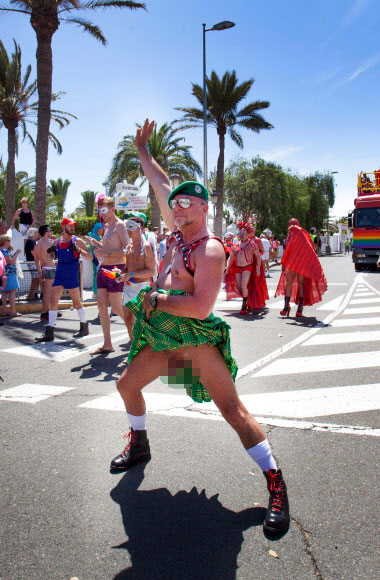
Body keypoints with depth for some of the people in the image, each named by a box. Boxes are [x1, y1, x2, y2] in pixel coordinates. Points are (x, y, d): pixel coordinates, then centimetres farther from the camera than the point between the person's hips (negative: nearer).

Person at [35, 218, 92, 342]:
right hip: (59, 276, 4)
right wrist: (50, 251, -5)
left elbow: (90, 258, -9)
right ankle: (49, 332, 0)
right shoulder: (56, 242, 10)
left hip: (72, 276, -4)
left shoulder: (77, 241, -3)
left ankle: (84, 328, 22)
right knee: (52, 301, -2)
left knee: (77, 302, 5)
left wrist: (78, 249, -23)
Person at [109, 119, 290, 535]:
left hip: (196, 338, -9)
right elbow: (161, 185, 22)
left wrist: (155, 301, -17)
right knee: (127, 384, 18)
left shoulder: (210, 249, -15)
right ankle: (139, 445, 42)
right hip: (163, 335, 9)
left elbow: (202, 307, -25)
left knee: (233, 410, -9)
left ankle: (276, 485, 1)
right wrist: (142, 149, 29)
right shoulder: (178, 232, 10)